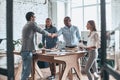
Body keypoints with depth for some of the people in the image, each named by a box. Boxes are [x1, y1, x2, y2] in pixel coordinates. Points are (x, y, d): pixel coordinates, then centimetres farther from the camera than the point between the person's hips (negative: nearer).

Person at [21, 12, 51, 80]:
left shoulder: (25, 25, 21)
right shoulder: (32, 23, -5)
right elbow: (40, 30, 2)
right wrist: (48, 34, 19)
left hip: (24, 51, 9)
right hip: (27, 51, -9)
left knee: (25, 69, 13)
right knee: (27, 70, -7)